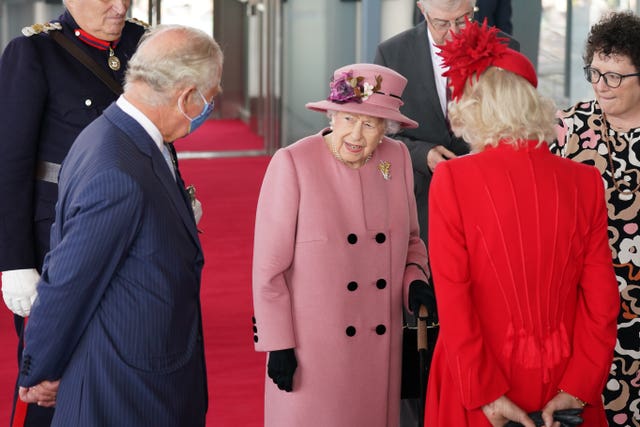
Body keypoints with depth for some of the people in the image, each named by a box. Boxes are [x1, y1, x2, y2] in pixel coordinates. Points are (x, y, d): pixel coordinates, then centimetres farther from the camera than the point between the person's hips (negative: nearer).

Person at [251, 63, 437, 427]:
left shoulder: (398, 159, 1)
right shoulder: (292, 164, -13)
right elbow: (268, 266, -10)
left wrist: (415, 279, -3)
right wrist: (278, 345, -10)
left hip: (380, 347, 4)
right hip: (311, 346, -4)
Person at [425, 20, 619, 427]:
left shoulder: (452, 180, -12)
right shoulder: (585, 182, -5)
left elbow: (452, 300, -15)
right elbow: (601, 300, -6)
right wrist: (577, 389, -4)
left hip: (479, 384, -2)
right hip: (561, 379, 2)